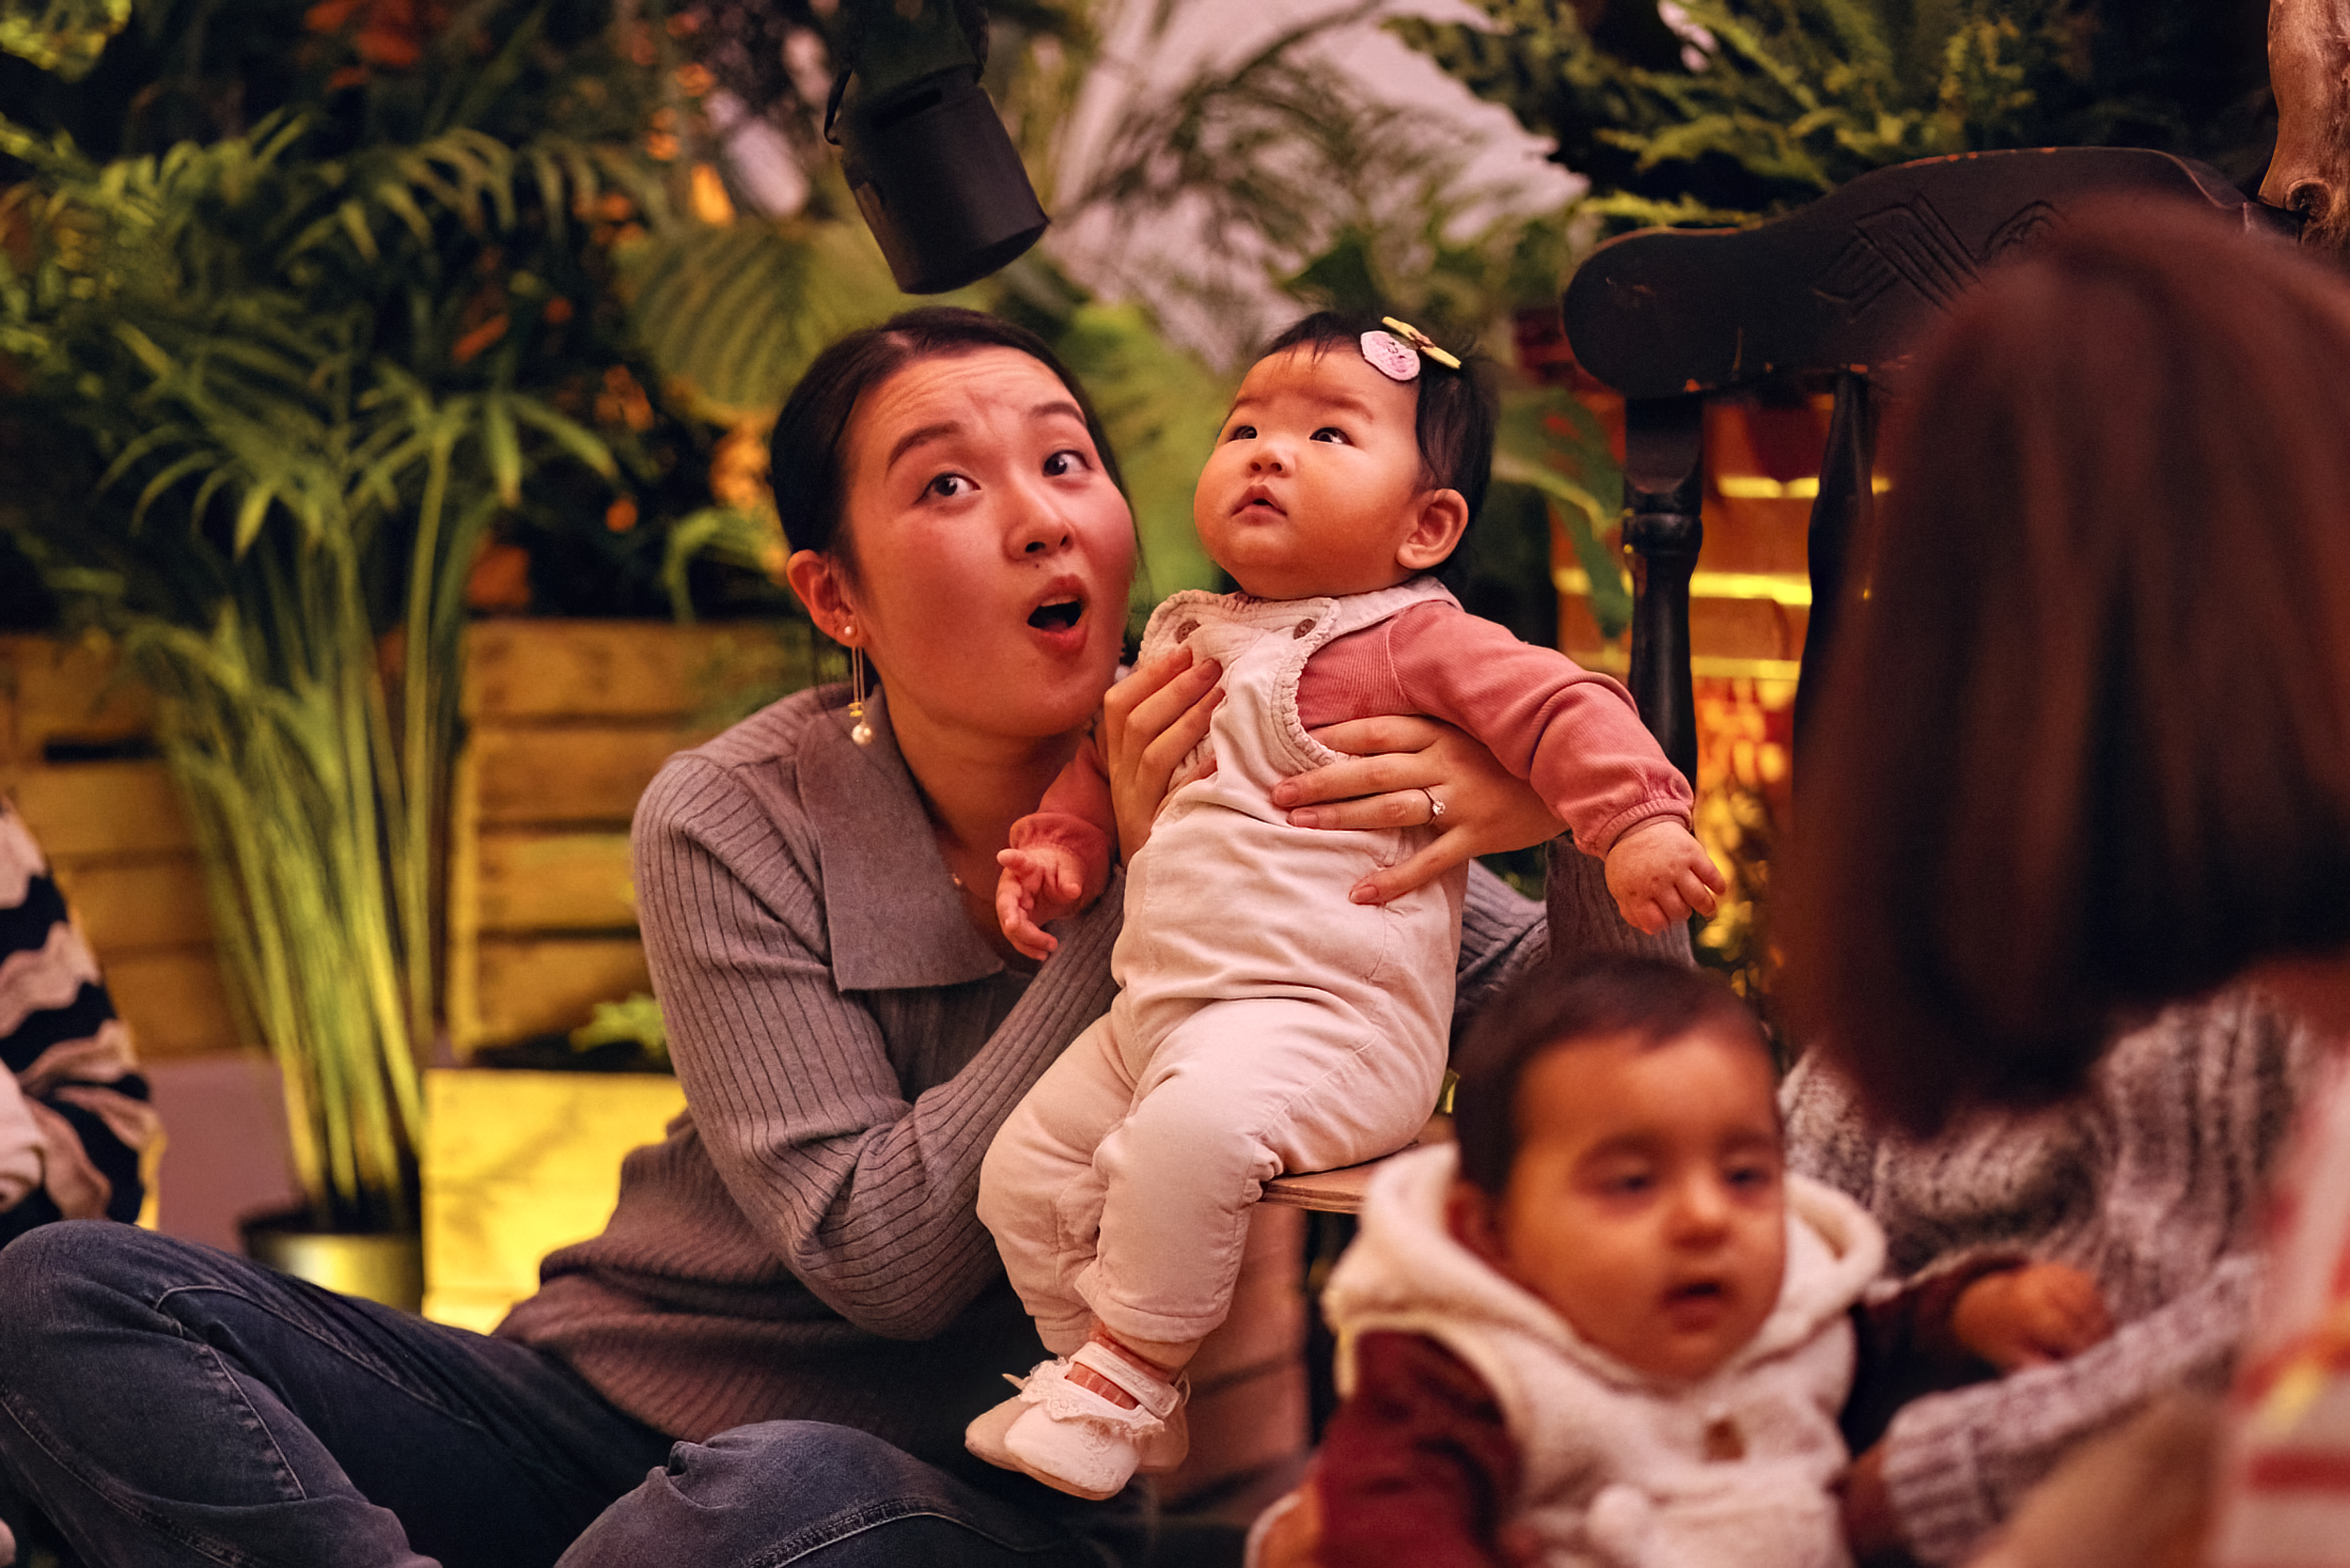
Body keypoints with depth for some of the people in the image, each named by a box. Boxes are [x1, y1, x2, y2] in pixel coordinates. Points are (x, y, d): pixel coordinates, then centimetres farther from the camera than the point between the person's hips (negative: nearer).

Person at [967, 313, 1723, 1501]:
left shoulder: (1416, 645, -5)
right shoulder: (1186, 640, 18)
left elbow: (1562, 709, -15)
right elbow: (1106, 754, 32)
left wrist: (1638, 824, -30)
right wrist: (1056, 845, 16)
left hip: (1326, 1019, -8)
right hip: (1156, 1008, 9)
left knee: (1189, 1129, -35)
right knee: (1025, 1173, 3)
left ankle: (1128, 1367, -17)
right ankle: (1113, 1389, 20)